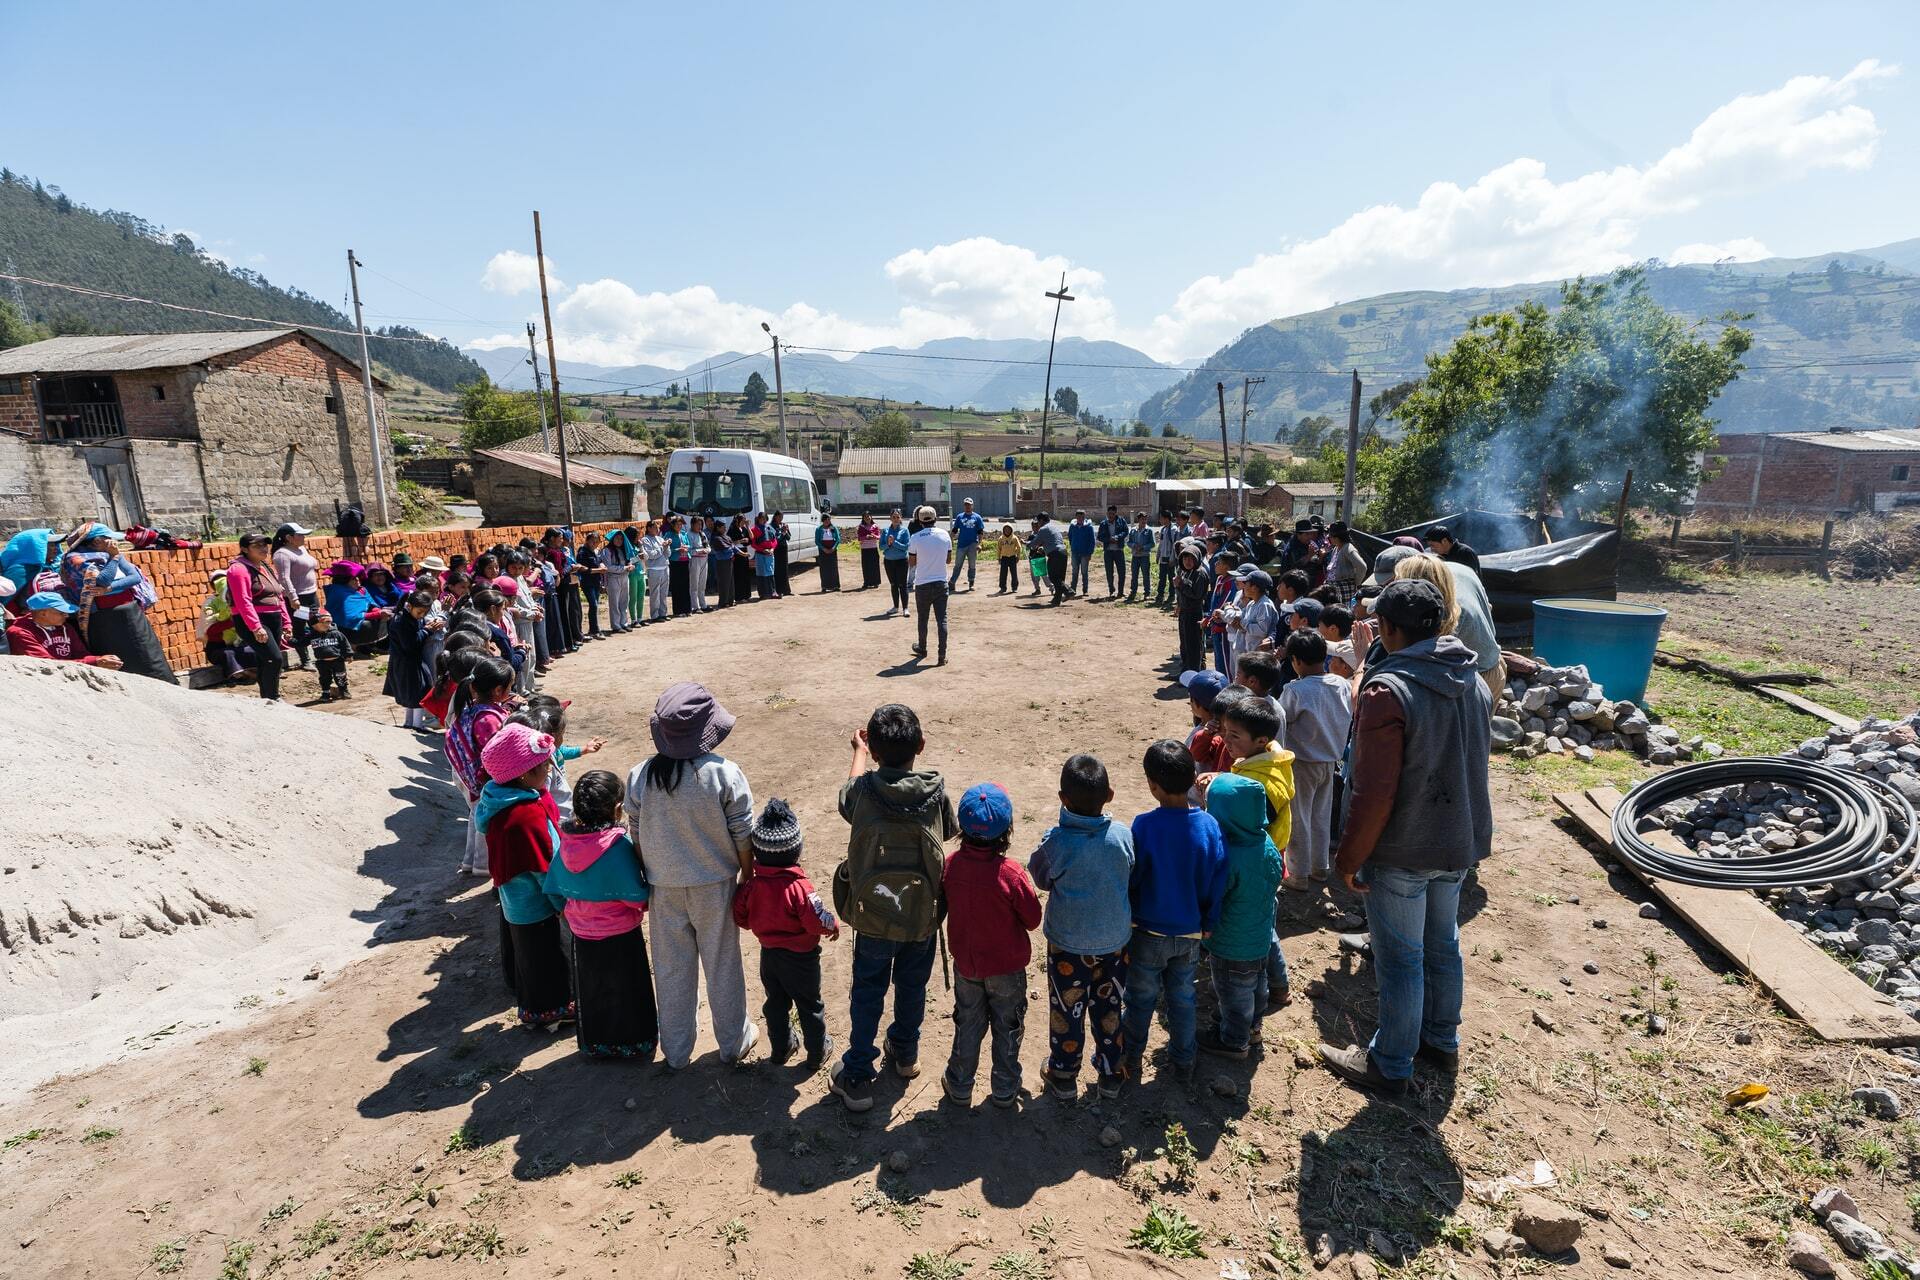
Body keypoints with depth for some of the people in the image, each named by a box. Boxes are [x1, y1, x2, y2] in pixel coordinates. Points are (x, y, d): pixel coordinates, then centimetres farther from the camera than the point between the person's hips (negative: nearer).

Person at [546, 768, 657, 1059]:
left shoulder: (566, 842, -10)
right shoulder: (619, 844, -26)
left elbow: (554, 888, 2)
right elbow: (636, 894, -22)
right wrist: (646, 900, -1)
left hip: (581, 932, 5)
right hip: (620, 936, -4)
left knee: (591, 990, 22)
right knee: (625, 990, 14)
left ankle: (594, 1044, 38)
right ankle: (634, 1043, 30)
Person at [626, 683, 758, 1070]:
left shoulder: (640, 775, -12)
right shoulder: (724, 773, -21)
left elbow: (637, 835, -1)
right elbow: (743, 835, -13)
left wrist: (650, 876, 14)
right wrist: (749, 877, 3)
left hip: (664, 888, 2)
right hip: (715, 884, -2)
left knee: (672, 968, 18)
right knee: (722, 965, 16)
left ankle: (675, 1051, 35)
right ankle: (733, 1042, 34)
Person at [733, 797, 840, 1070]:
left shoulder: (752, 885, -14)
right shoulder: (800, 887, -29)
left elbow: (740, 917, -2)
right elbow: (818, 922, -28)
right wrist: (834, 926, -7)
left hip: (768, 954, 4)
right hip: (800, 957, -4)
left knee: (775, 1003, 22)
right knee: (809, 1005, 15)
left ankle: (780, 1049, 37)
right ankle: (817, 1053, 29)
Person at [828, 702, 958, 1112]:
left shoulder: (862, 790, -19)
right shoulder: (936, 791, -17)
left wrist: (859, 750, 24)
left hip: (873, 914, -1)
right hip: (923, 914, 2)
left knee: (867, 992, 17)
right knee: (912, 986, 24)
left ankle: (856, 1077, 24)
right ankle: (905, 1053, 45)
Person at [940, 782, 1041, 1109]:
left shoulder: (950, 864, -20)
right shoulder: (1012, 874, -29)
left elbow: (943, 906, -2)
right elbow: (1033, 920, -15)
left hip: (965, 964, 3)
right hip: (1007, 968, -2)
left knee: (968, 1025, 23)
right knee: (1007, 1029, 20)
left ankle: (959, 1087, 37)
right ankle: (1004, 1090, 35)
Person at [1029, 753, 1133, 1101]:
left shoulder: (1055, 841, -26)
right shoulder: (1123, 836, -17)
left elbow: (1041, 878, -7)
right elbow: (1132, 878, -1)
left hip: (1068, 944, -2)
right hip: (1115, 940, 3)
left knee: (1067, 1011, 17)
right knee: (1109, 1008, 23)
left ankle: (1064, 1078, 35)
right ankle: (1111, 1075, 40)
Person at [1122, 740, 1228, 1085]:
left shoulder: (1144, 827, -25)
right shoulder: (1209, 825, -15)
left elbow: (1128, 881, -15)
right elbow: (1217, 882, -5)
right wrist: (1208, 923, 10)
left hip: (1148, 932, -3)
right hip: (1190, 933, 3)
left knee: (1141, 999, 15)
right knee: (1183, 999, 21)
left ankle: (1130, 1061, 32)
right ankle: (1183, 1063, 37)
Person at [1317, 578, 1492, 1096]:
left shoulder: (1388, 691, -25)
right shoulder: (1474, 682, 1)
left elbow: (1374, 792, -25)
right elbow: (1477, 757, 13)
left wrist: (1349, 858, -13)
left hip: (1402, 850, -8)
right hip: (1458, 840, 8)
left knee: (1400, 959, 7)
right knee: (1443, 945, 23)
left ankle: (1390, 1065, 24)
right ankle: (1442, 1040, 42)